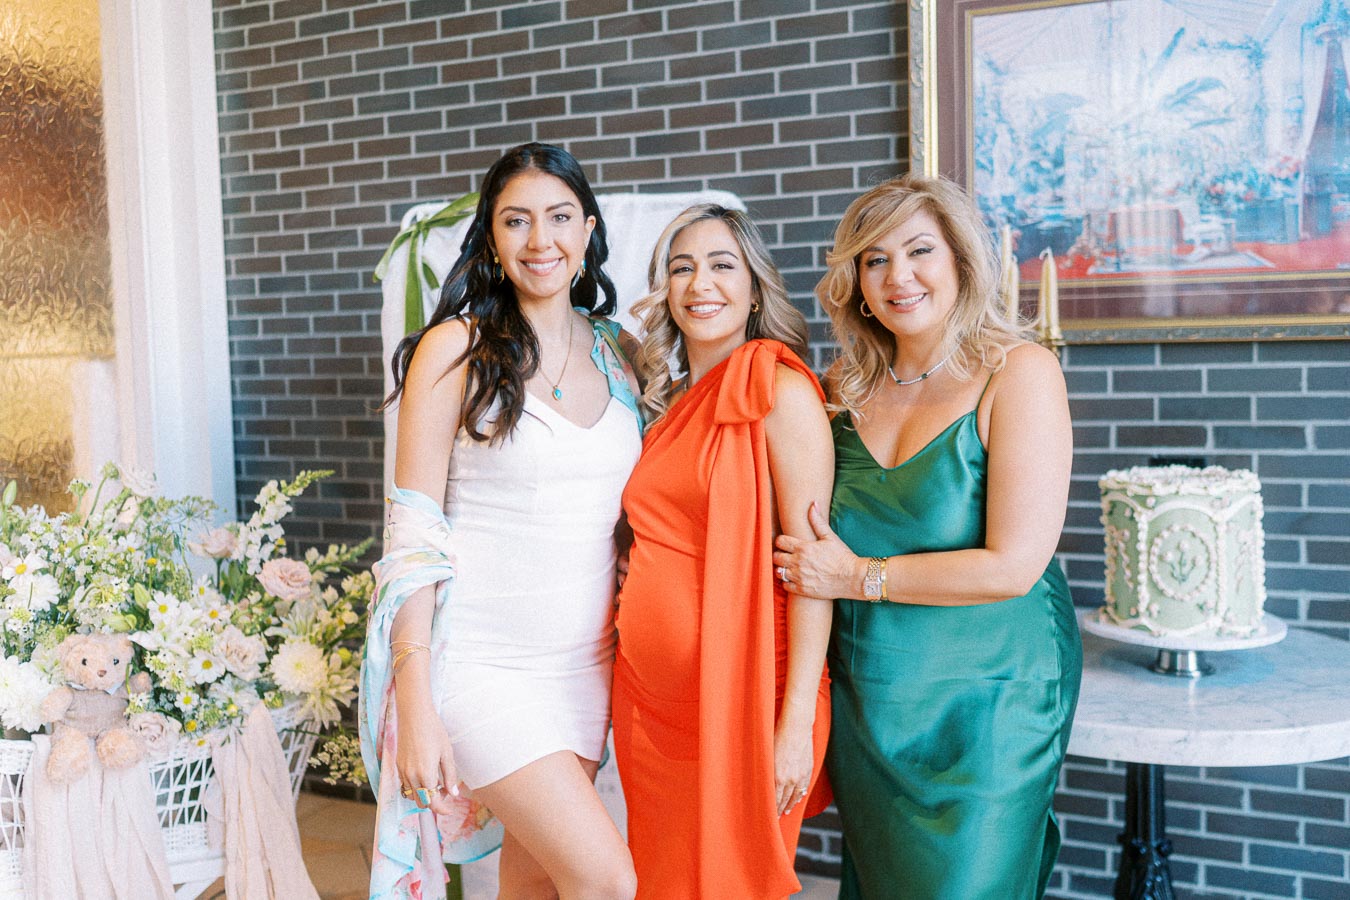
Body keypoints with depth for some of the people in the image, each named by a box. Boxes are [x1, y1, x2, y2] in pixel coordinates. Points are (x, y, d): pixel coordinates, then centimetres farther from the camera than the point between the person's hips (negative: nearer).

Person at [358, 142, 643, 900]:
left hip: (583, 661, 5)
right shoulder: (456, 348, -8)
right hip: (478, 661, -5)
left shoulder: (619, 353, 7)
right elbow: (414, 533, -10)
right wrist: (416, 708, -15)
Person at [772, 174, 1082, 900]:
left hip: (983, 703, -5)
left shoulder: (1018, 373, -13)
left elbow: (1013, 564, -19)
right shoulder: (850, 390, 3)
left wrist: (860, 577, -14)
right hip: (865, 697, 5)